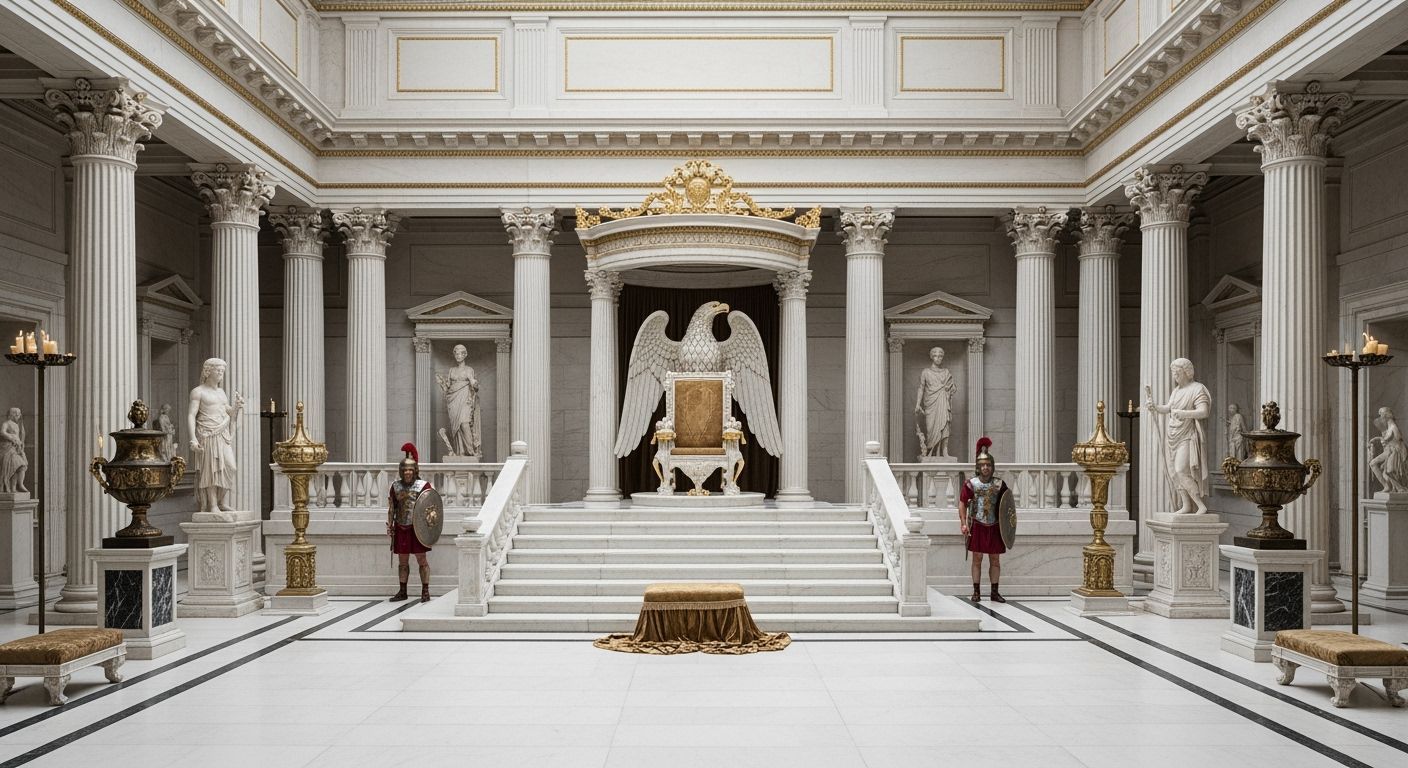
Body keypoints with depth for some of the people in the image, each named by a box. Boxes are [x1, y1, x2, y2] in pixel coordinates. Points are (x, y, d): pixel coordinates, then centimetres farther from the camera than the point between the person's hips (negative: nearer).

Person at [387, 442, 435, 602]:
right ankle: (402, 592, 19)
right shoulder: (396, 486, 7)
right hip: (401, 528, 4)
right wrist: (389, 525, 6)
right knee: (402, 561, 11)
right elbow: (391, 507, 11)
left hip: (417, 528, -4)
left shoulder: (423, 485, -5)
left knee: (421, 559, -1)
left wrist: (431, 514, -19)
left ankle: (425, 591, 5)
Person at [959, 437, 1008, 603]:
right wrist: (963, 523, -11)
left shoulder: (999, 484, 1)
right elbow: (962, 503, -3)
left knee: (995, 559, 7)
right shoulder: (970, 483, -4)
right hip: (977, 526, -2)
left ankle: (994, 592, 15)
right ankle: (976, 591, 9)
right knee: (977, 558, 2)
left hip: (994, 527, 2)